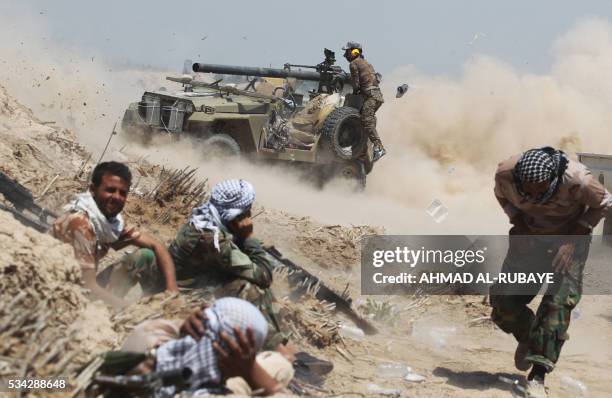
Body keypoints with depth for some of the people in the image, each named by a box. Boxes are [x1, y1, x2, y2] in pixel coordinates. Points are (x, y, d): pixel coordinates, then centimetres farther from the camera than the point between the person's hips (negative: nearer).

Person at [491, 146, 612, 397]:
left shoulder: (577, 180, -35)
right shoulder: (505, 174, -25)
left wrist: (572, 241, -20)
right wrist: (519, 227, -13)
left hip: (570, 236, -3)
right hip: (529, 235, 3)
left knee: (558, 301, -21)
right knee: (504, 299, -6)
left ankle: (537, 376, -20)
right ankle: (527, 339, 27)